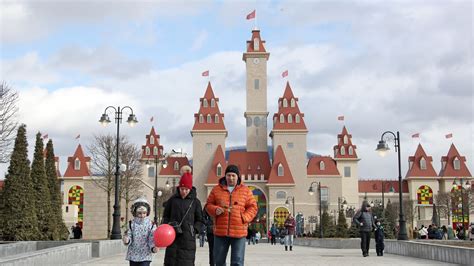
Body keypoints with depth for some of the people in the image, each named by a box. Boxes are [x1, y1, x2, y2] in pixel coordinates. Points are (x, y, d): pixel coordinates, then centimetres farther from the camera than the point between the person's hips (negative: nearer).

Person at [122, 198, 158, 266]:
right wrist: (126, 240, -26)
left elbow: (152, 240, -6)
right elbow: (129, 238, -3)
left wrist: (153, 248, -25)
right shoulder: (131, 224, -1)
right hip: (133, 255, 2)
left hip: (145, 256, -2)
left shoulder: (150, 225, -4)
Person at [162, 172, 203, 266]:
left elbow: (200, 220, 8)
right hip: (173, 237, 1)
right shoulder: (173, 199, 6)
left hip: (188, 238, -1)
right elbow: (166, 216, 13)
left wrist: (194, 230, -6)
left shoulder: (195, 201, 3)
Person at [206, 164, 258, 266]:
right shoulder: (217, 189, 7)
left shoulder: (245, 190, 5)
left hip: (239, 232, -1)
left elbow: (252, 207, 5)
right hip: (220, 231, 2)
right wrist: (215, 209, -11)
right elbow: (209, 205, 11)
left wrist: (244, 217, -11)